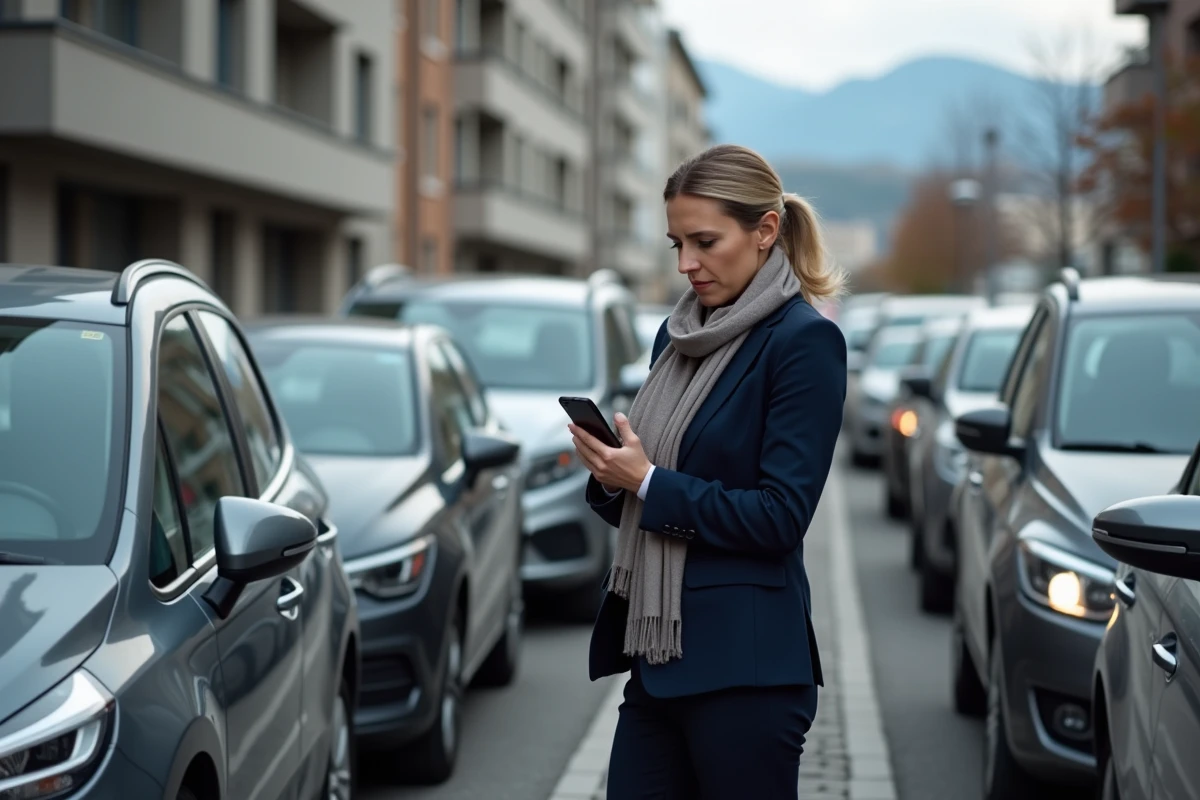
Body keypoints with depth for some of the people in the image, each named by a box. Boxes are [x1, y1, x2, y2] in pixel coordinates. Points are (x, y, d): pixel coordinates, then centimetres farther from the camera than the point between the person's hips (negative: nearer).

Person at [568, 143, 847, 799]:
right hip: (659, 650, 7)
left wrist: (647, 482, -15)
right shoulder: (679, 334, 13)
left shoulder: (803, 341, -10)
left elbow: (780, 517, -16)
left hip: (744, 663, -7)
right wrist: (611, 475, -4)